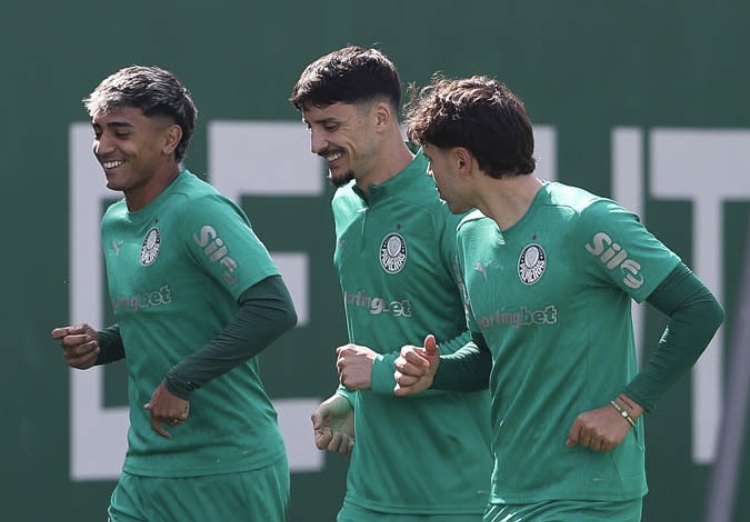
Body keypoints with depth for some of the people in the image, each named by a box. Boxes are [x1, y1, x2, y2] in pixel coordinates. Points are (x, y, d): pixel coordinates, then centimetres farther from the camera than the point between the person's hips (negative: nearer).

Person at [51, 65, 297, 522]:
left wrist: (181, 382, -23)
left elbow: (274, 310, -25)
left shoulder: (198, 211, -15)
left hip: (229, 472, -8)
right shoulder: (115, 223, 13)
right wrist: (100, 345, 6)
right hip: (146, 468, 8)